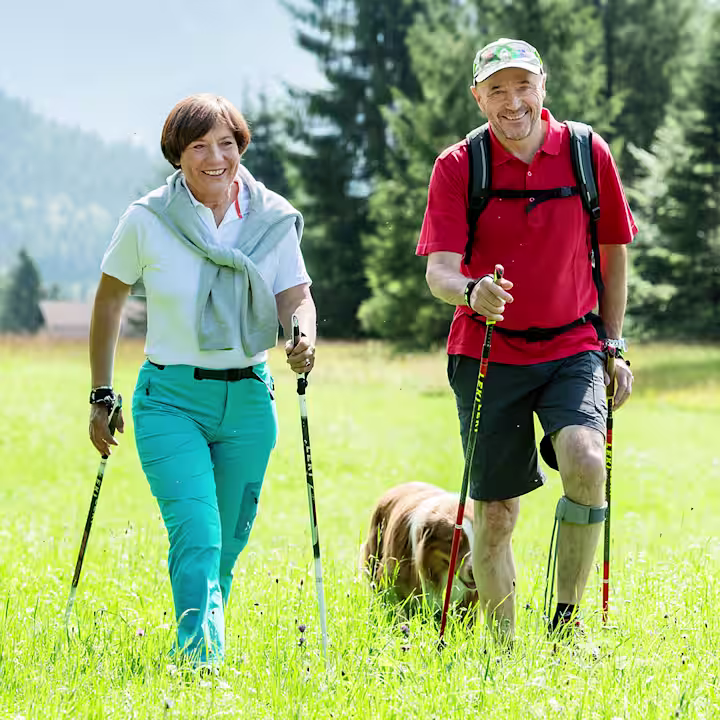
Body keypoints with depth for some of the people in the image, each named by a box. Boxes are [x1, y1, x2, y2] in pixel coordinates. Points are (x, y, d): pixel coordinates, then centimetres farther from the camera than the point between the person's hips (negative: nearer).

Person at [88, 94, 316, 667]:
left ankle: (197, 649, 28)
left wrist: (304, 337, -28)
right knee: (197, 536, -20)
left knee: (227, 544, 10)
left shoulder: (274, 220, 1)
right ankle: (201, 659, -26)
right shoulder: (147, 221, -4)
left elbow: (296, 295, -4)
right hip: (171, 400, -3)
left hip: (248, 401, 3)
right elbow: (109, 301, 7)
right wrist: (101, 396, 8)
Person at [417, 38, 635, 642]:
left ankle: (567, 620, -10)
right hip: (489, 354, 0)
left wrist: (613, 346, 11)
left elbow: (613, 252, 11)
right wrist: (471, 291, -35)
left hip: (572, 348, 0)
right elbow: (439, 270, -12)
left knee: (586, 463, -26)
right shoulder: (457, 166, -5)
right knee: (495, 512, 3)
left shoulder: (587, 153, -1)